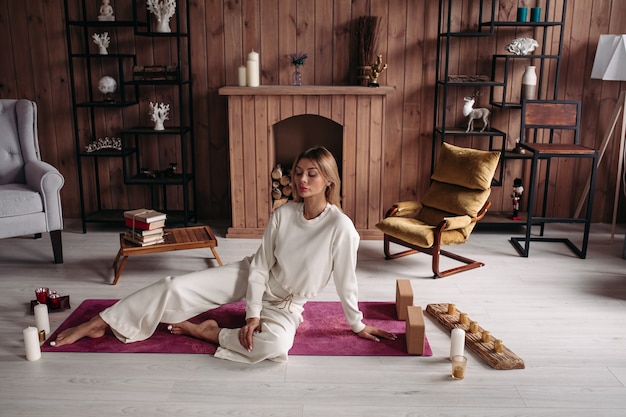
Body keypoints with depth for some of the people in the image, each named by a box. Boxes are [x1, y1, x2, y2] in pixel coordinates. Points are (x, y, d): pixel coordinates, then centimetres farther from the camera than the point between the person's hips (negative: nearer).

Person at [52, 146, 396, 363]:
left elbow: (345, 280, -13)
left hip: (286, 305, -3)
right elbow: (261, 266, -10)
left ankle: (208, 332, -12)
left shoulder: (340, 227, -24)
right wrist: (253, 314, -18)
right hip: (251, 278, 3)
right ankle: (98, 324, 2)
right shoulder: (283, 214, -13)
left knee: (275, 343, -38)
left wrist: (358, 324, -4)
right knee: (176, 286, -11)